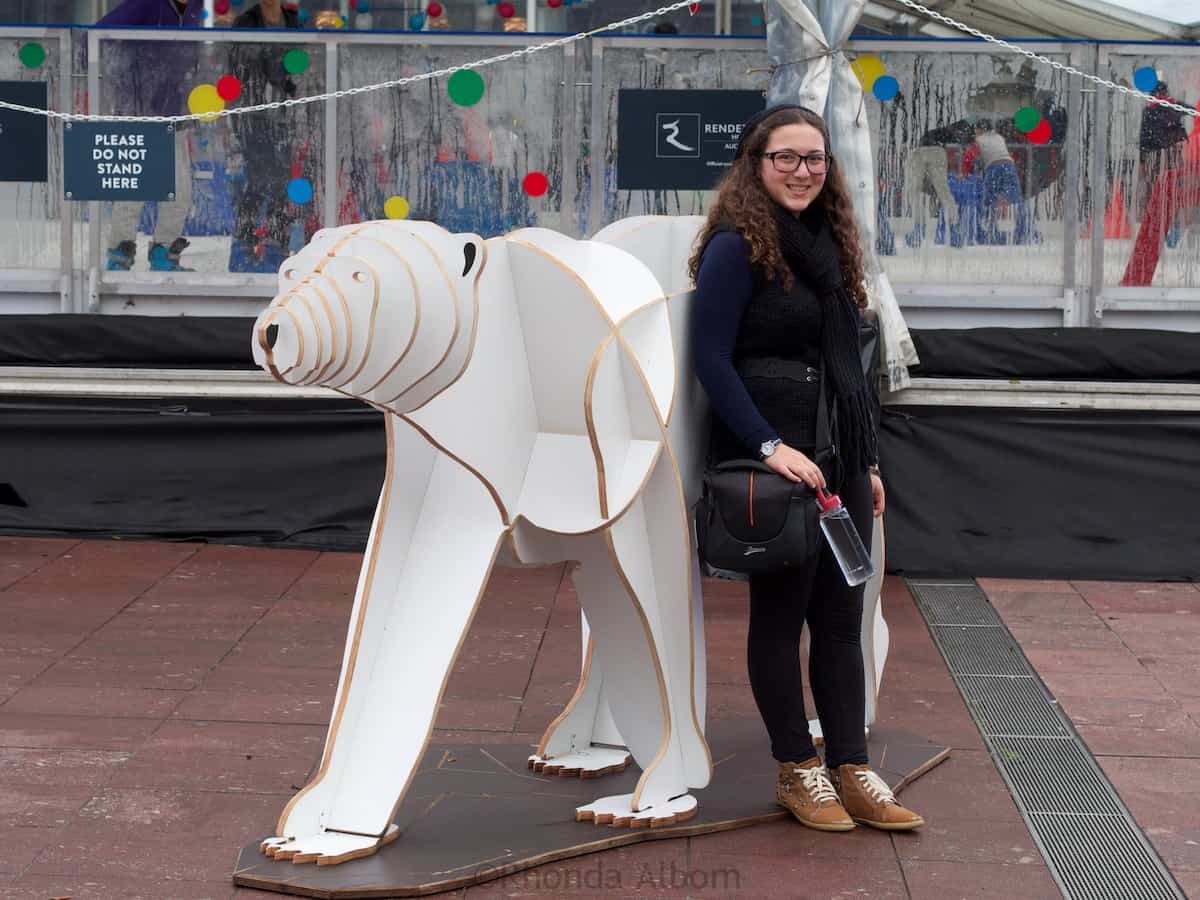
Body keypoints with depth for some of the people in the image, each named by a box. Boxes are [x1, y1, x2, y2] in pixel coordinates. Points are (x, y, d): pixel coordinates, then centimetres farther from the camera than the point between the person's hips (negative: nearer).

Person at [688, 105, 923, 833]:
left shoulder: (829, 243, 14)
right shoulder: (736, 247, -8)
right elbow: (712, 360, -13)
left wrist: (867, 461, 14)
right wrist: (770, 446, -20)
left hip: (840, 457, 7)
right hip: (772, 458, -7)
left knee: (842, 615, 8)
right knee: (782, 610, 2)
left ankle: (852, 767, 14)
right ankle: (798, 771, 12)